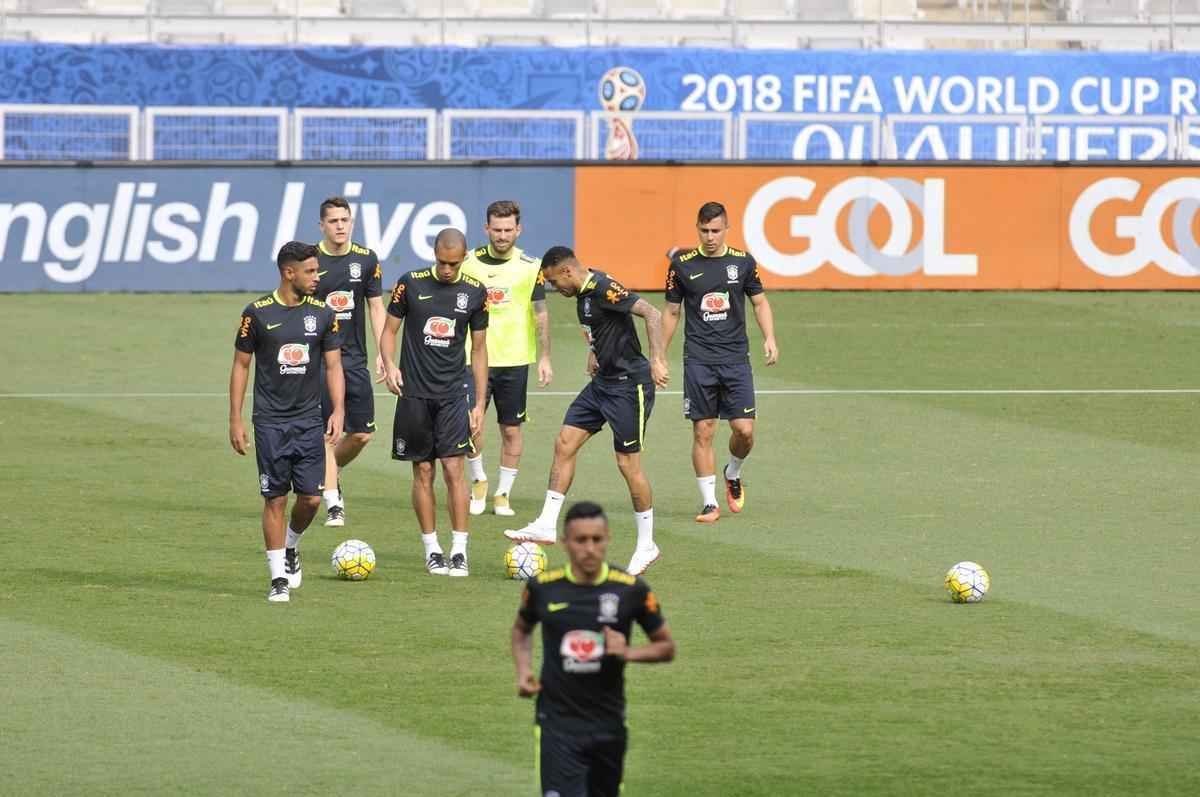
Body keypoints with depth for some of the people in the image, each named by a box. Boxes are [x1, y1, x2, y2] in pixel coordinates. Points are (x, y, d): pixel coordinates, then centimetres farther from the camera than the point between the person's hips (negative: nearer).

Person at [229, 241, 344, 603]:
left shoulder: (323, 314, 3)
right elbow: (240, 365, 2)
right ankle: (279, 578, 5)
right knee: (275, 499, -2)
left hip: (309, 421, 2)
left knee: (311, 498, -2)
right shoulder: (258, 313, -4)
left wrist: (338, 411, -6)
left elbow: (333, 365, 8)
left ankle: (290, 546, 28)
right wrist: (235, 420, -1)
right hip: (270, 422, -2)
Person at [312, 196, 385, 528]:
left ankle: (331, 472, 31)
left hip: (355, 359, 3)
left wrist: (383, 353, 2)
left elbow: (376, 306, 9)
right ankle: (333, 504, -5)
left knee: (362, 434, 3)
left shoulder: (366, 260, 3)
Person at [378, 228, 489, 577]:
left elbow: (479, 348, 9)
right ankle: (431, 549, 12)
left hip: (452, 394, 0)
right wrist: (390, 366, -15)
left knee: (454, 469, -8)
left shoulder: (474, 292, 2)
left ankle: (460, 550, -5)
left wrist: (480, 403, 6)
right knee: (423, 472, 4)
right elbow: (389, 331, 6)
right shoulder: (410, 284, -2)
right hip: (414, 392, 0)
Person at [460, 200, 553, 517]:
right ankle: (478, 481, 17)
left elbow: (540, 313, 4)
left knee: (511, 430, 5)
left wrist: (544, 357, 0)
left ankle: (502, 494, 17)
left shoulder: (530, 266, 0)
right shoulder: (469, 263, 0)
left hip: (515, 360, 0)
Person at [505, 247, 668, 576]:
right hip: (604, 381, 10)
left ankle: (647, 546, 10)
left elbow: (651, 314, -29)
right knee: (564, 444, 5)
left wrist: (657, 360, -36)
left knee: (628, 463, -2)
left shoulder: (604, 289, -21)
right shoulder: (583, 293, 8)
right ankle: (547, 524, 9)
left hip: (629, 384, -10)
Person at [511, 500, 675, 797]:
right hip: (558, 724, -2)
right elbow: (521, 630, 19)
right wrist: (523, 671, 1)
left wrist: (628, 652, -15)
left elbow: (667, 647, 5)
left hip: (608, 724, 2)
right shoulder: (542, 587, -3)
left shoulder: (631, 589, -6)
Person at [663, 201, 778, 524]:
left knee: (744, 430, -6)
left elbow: (760, 302, 12)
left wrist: (769, 338, -5)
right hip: (698, 361, -1)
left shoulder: (743, 262, 3)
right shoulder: (682, 265, 1)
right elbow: (671, 312, 9)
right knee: (703, 432, -2)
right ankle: (709, 503, 5)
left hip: (736, 358, 1)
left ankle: (733, 474, 26)